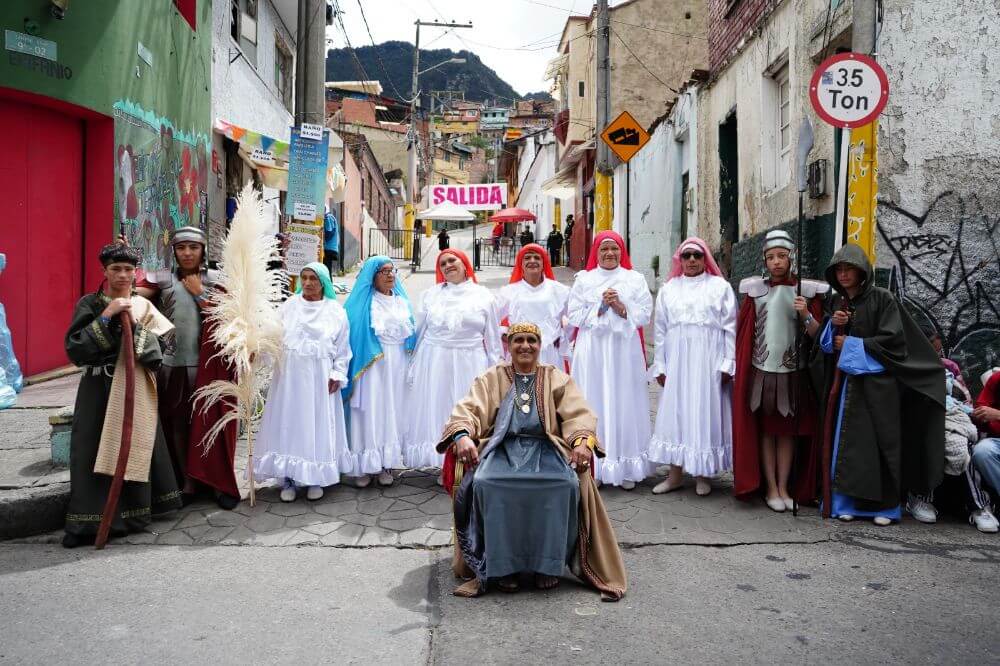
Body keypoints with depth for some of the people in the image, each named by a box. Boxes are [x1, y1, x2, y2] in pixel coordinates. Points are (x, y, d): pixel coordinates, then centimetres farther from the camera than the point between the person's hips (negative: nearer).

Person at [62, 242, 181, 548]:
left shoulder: (144, 307, 7)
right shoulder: (90, 304, 3)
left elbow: (157, 352, -2)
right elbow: (74, 349, -9)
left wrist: (135, 324, -14)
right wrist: (106, 316, -14)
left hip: (135, 392, 1)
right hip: (99, 391, -1)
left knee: (133, 451, 3)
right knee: (94, 453, -4)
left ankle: (131, 514, 16)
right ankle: (87, 521, 3)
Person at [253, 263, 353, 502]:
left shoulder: (335, 310, 4)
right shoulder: (288, 306, 5)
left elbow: (342, 348, 4)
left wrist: (337, 375, -2)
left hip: (319, 376, 0)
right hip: (289, 373, 1)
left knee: (318, 424, 3)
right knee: (289, 423, 1)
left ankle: (315, 479, 14)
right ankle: (288, 480, 9)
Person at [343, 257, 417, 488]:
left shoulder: (402, 301, 13)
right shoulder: (362, 303, -1)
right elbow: (354, 335, -4)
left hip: (397, 365, 4)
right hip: (371, 364, -4)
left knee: (393, 412, 6)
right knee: (370, 412, -2)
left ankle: (387, 464, 13)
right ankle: (365, 466, 4)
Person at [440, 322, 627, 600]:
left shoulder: (557, 379, 15)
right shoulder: (491, 379, 16)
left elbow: (578, 413, 1)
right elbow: (468, 410, 1)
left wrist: (583, 441, -22)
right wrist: (462, 435, -22)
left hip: (545, 448, 0)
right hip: (502, 448, 0)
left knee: (566, 482, -31)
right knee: (485, 482, -32)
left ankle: (548, 564, -16)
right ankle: (502, 565, -19)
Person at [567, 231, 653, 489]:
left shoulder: (635, 279, 8)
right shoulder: (583, 280, 8)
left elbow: (644, 315, 1)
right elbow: (575, 316, 0)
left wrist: (621, 307, -13)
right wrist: (601, 307, -10)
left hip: (624, 349, 1)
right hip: (592, 350, 0)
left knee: (624, 404, 2)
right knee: (593, 404, -1)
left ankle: (626, 469, 10)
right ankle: (592, 467, 5)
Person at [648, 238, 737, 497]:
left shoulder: (720, 286, 4)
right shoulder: (668, 289, 11)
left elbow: (730, 327, 0)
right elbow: (660, 329, 9)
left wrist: (728, 364, -7)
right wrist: (659, 366, 5)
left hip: (708, 361, -2)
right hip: (677, 360, 2)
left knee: (706, 412, 1)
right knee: (675, 412, 3)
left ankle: (702, 474, 13)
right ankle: (675, 473, 12)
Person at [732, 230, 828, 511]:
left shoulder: (807, 290, 1)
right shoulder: (755, 289, 2)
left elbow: (817, 335, 0)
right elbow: (742, 332, 6)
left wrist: (806, 315, -18)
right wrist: (739, 368, 1)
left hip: (793, 373, 0)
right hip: (761, 371, 0)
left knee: (787, 431, 7)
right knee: (765, 430, 5)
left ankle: (783, 487, 17)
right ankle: (770, 488, 14)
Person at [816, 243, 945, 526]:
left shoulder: (882, 299, -5)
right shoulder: (837, 302, 12)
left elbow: (892, 339, -12)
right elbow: (827, 342, 16)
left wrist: (852, 344, -10)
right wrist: (833, 325, -4)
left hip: (876, 382, -5)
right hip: (845, 382, 5)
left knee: (878, 440, -2)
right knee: (846, 440, 2)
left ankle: (884, 505, 8)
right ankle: (848, 501, 9)